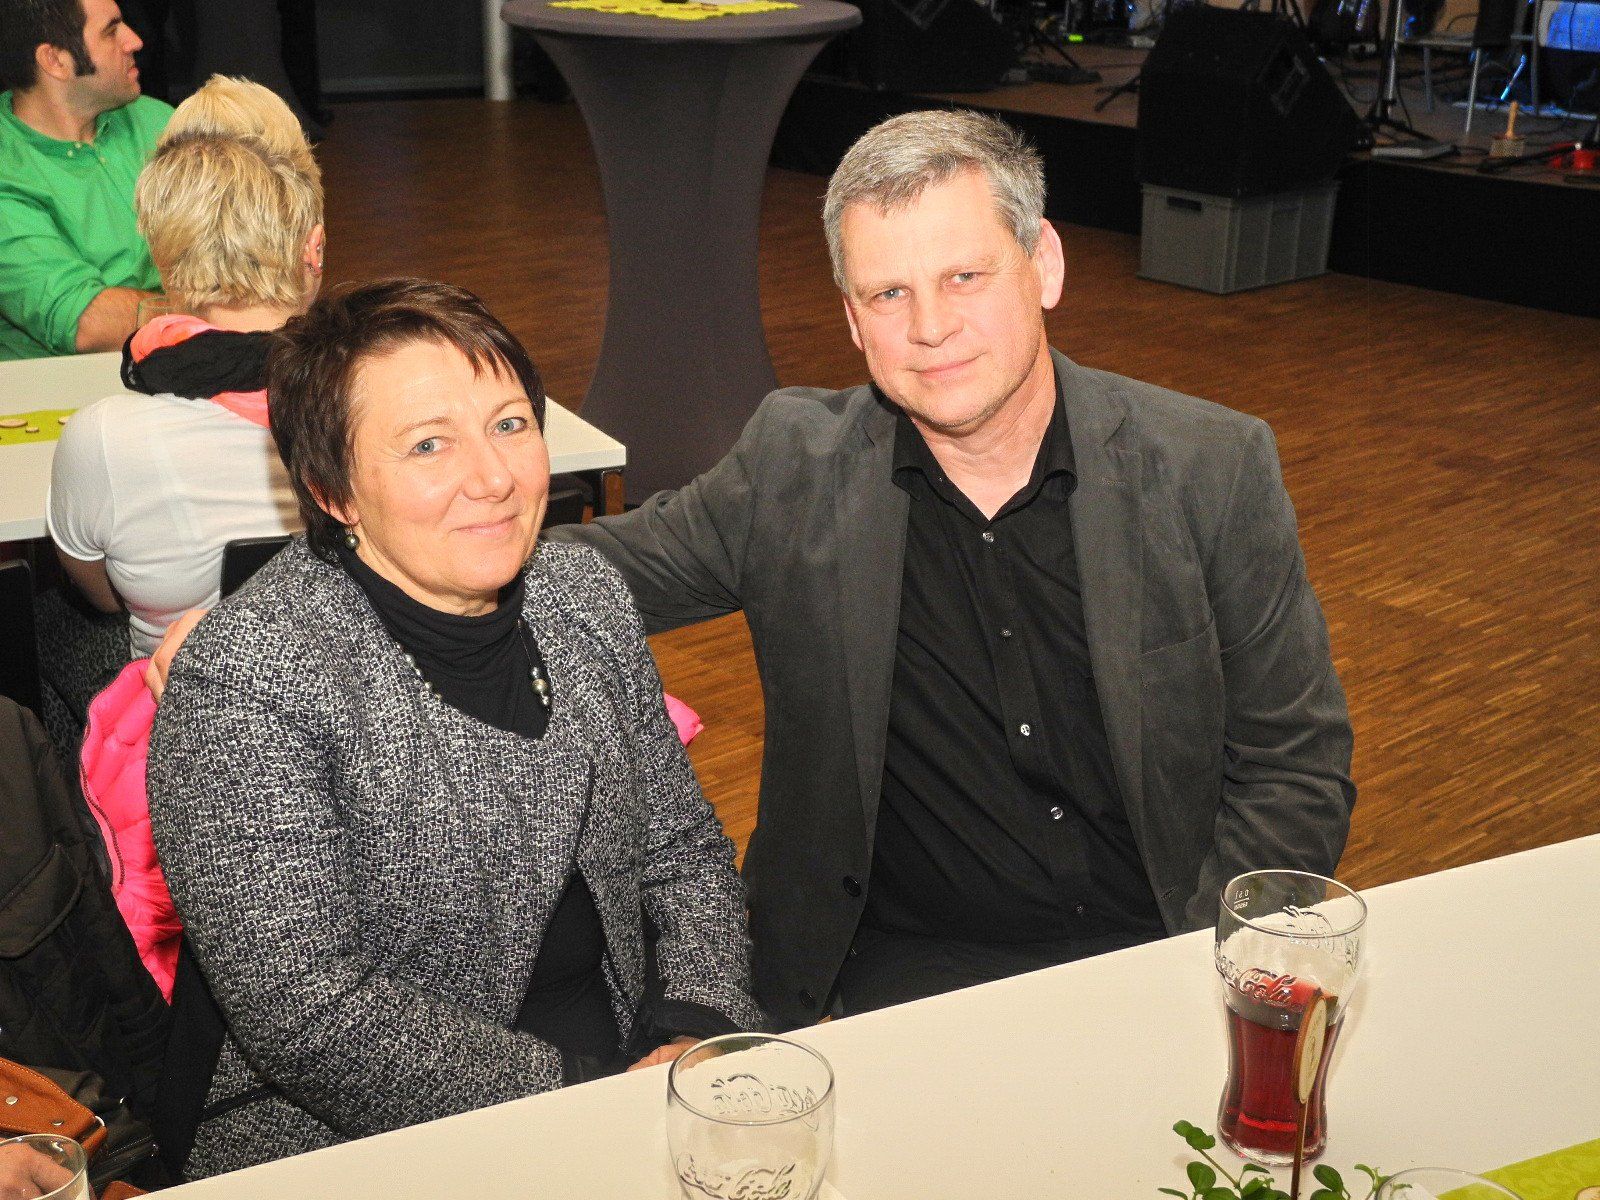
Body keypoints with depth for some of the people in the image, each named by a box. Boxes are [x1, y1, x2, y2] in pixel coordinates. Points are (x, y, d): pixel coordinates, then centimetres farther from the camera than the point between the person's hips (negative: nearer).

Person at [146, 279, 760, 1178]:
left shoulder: (587, 594, 4)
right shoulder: (246, 681, -16)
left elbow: (686, 854, 11)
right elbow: (307, 1018, -19)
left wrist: (699, 1031, -7)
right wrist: (597, 1100, -19)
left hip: (628, 1064, 6)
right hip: (351, 1146, -5)